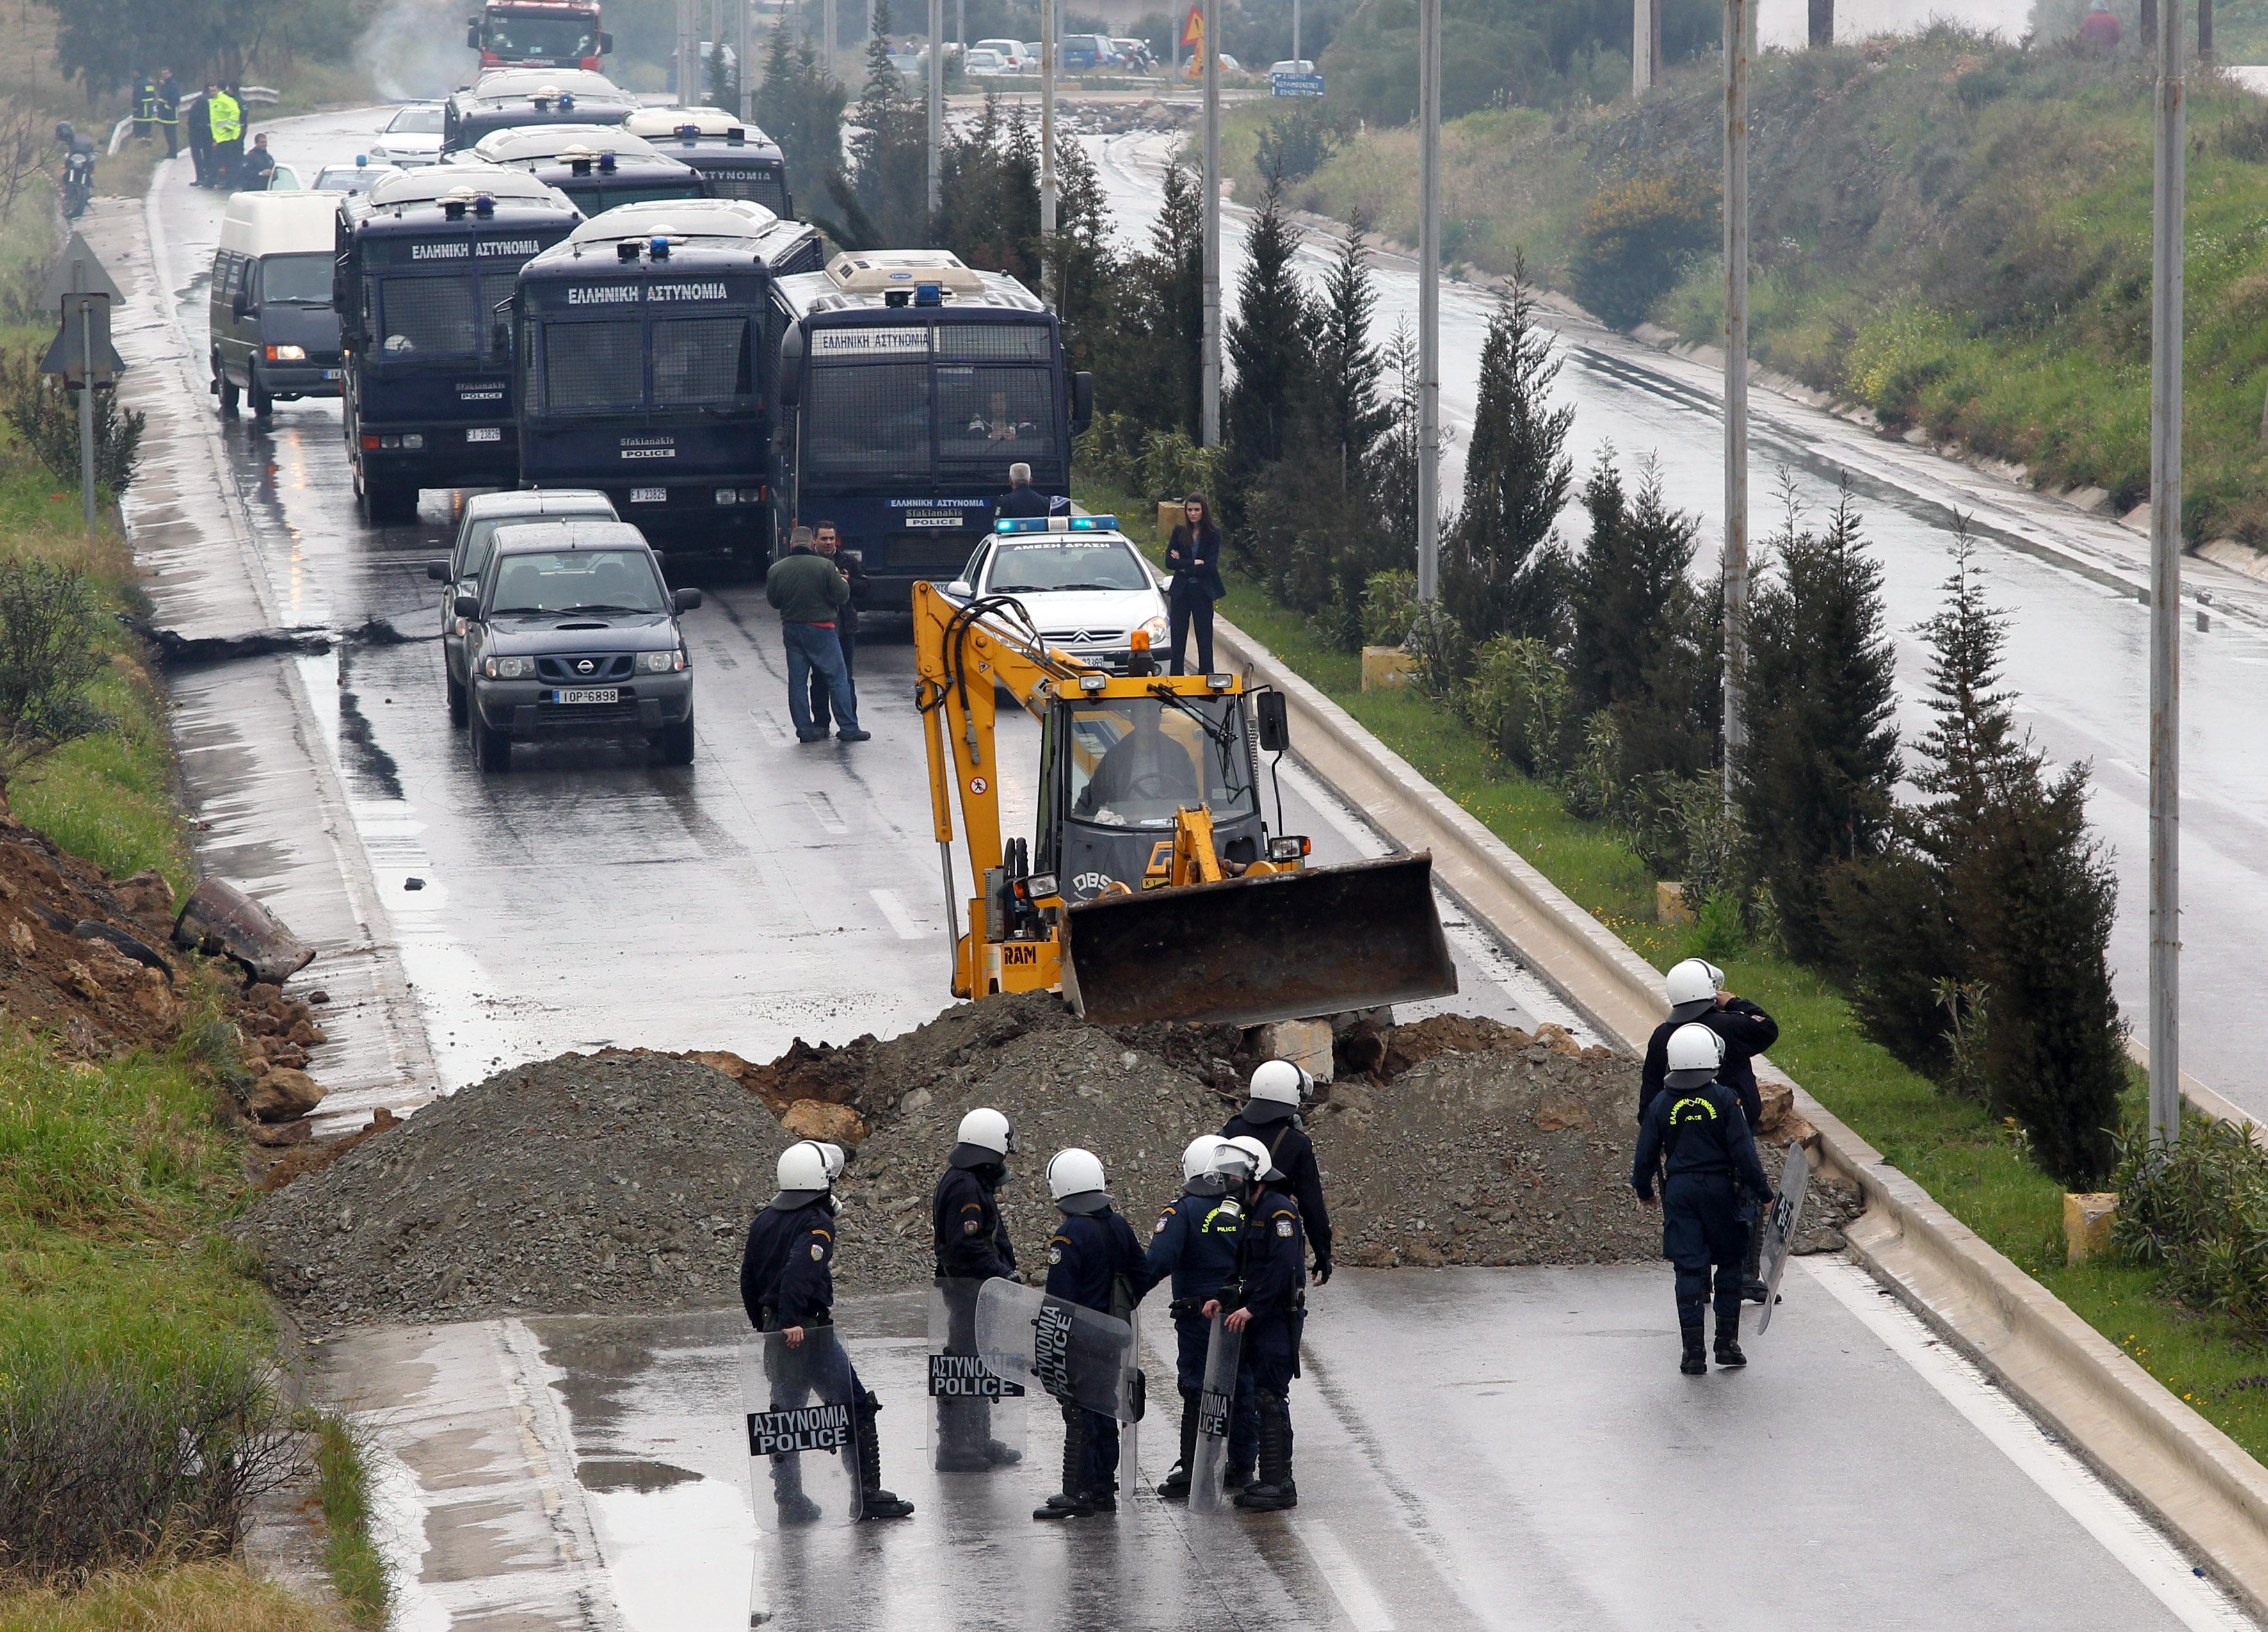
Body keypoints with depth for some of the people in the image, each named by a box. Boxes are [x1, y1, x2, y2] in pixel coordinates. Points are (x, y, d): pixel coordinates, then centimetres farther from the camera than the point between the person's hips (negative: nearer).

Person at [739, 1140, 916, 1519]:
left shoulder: (764, 1220, 12)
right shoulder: (816, 1222, -12)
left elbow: (748, 1277, 17)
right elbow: (800, 1271, -26)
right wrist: (791, 1321, -30)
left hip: (774, 1327, 8)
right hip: (808, 1330, -8)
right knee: (856, 1407, 1)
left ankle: (790, 1499, 13)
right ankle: (867, 1492, 0)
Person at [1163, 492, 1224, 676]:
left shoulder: (1213, 534, -3)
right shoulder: (1179, 532, 4)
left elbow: (1210, 566, -11)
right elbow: (1170, 561, -5)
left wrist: (1184, 566, -10)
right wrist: (1195, 563, -14)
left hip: (1202, 592, -2)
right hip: (1181, 592, 2)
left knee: (1204, 640, 2)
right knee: (1178, 640, 4)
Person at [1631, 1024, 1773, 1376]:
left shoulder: (1662, 1104, 0)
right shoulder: (1725, 1100, -8)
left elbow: (1646, 1155, 6)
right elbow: (1743, 1152, -9)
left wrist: (1644, 1190, 23)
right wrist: (1762, 1191, 0)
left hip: (1679, 1190, 2)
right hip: (1720, 1188, -2)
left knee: (1689, 1268, 3)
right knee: (1730, 1262, 12)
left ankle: (1693, 1351, 0)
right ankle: (1727, 1343, 12)